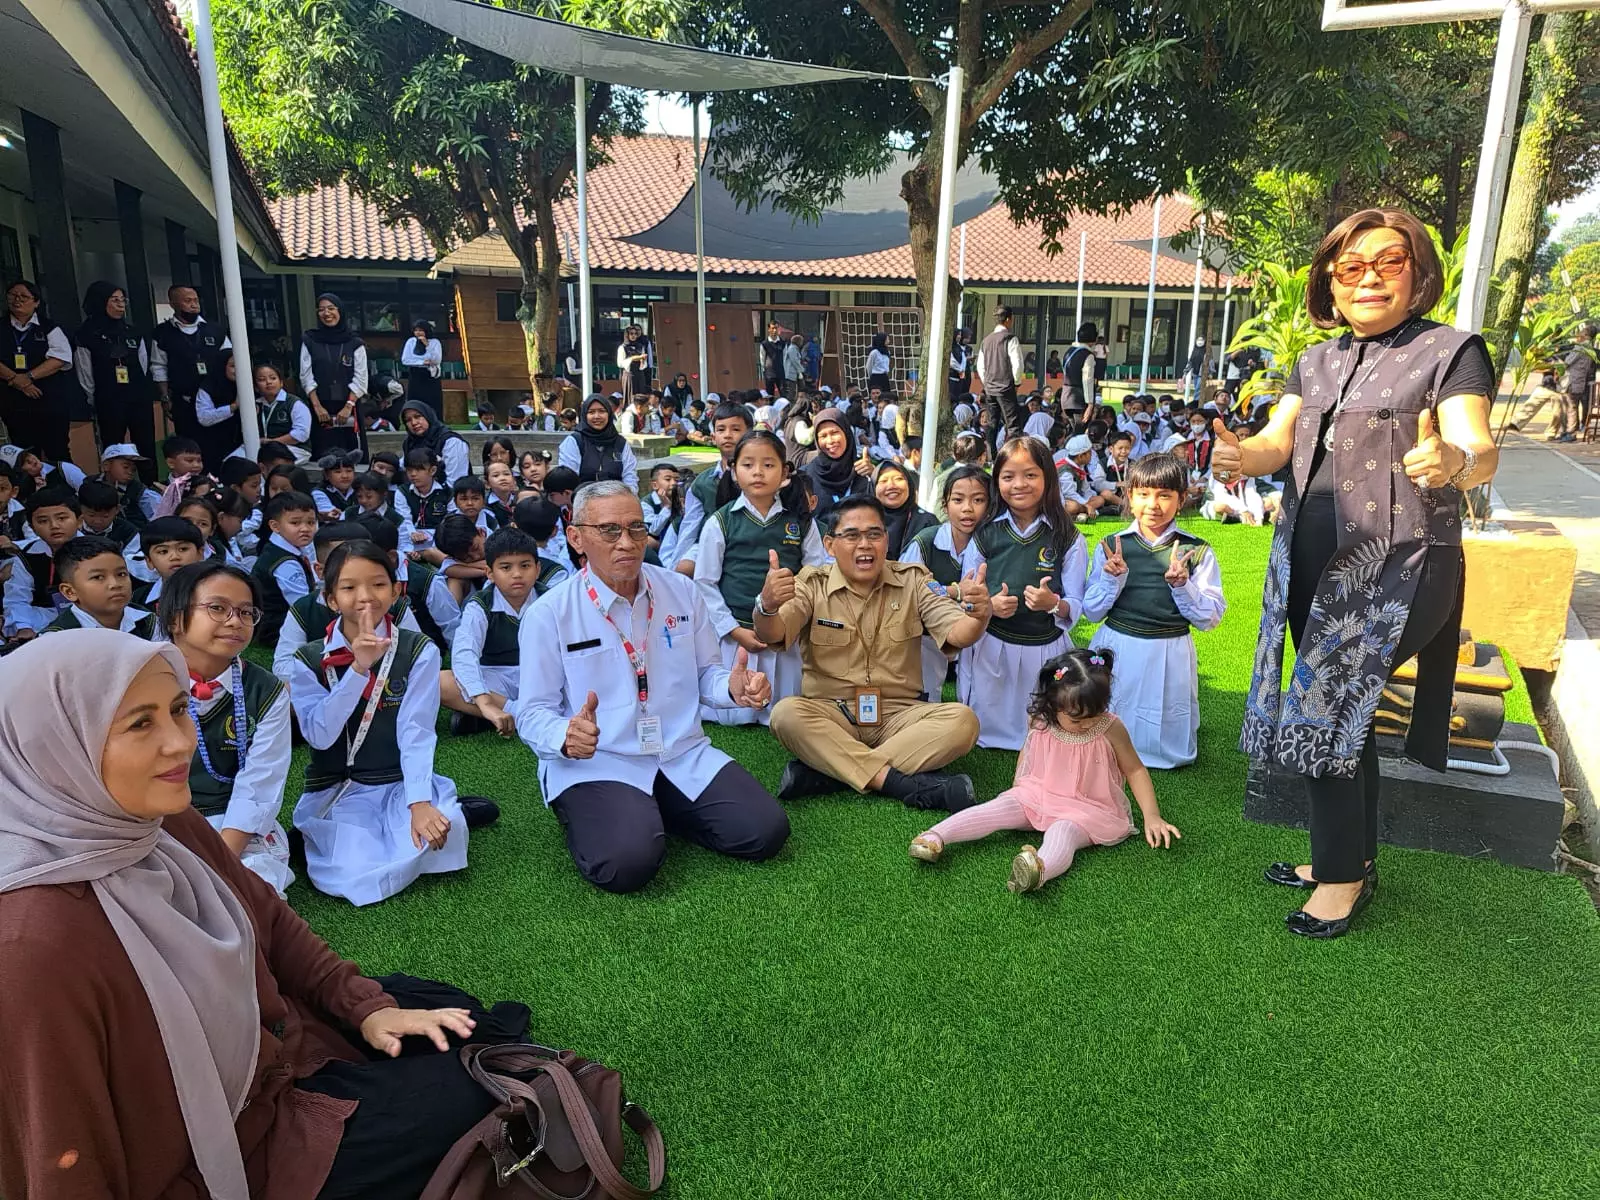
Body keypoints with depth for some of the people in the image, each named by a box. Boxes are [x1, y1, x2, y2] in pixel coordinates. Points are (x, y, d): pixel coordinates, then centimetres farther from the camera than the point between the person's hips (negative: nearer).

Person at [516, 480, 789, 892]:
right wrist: (566, 737, -28)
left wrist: (733, 688, -13)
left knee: (765, 831, -14)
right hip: (594, 764, -4)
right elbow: (533, 713, -4)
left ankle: (656, 812, 12)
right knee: (628, 862, -31)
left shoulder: (682, 592, 6)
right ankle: (590, 817, 6)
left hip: (684, 755, 4)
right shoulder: (548, 615, -6)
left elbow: (705, 673, 12)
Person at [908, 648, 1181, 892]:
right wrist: (1019, 789, 7)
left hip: (1087, 810, -4)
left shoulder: (1110, 729, -14)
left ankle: (1040, 869, -69)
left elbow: (1135, 770, -3)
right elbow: (1027, 753, 14)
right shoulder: (1040, 723, -8)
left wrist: (1152, 816, -9)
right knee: (1000, 808, -20)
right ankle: (935, 837, -32)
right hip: (1037, 796, 4)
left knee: (1063, 831, -36)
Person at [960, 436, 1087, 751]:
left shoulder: (1067, 538, -4)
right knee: (988, 731, 10)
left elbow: (1077, 606, -5)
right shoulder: (985, 534, -1)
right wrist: (989, 605, -20)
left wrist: (1054, 604, -27)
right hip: (991, 647, 1)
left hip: (1046, 649, 0)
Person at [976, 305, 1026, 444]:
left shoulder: (986, 340, 9)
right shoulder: (1010, 338, -9)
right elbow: (1017, 364, -14)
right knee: (1013, 426, -6)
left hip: (989, 389, 6)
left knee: (991, 426, 11)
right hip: (1006, 388, -6)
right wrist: (1016, 382, 0)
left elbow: (980, 366, 13)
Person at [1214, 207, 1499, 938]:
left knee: (1321, 713, -9)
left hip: (1394, 567, -5)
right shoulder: (1316, 362, 13)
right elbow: (1277, 441, -1)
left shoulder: (1451, 351, -3)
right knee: (1344, 712, 14)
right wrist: (1241, 456, -25)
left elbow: (1480, 452, -17)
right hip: (1310, 561, 6)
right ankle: (1353, 859, 30)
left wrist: (1454, 461, -42)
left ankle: (1342, 875, 10)